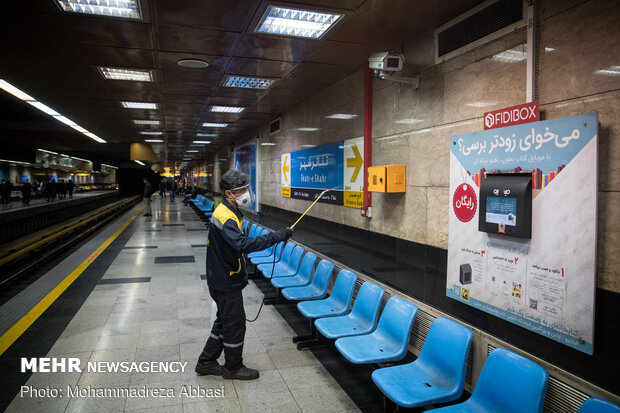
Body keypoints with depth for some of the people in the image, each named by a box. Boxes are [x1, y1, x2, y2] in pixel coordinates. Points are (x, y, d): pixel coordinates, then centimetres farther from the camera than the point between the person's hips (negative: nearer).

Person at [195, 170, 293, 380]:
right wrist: (277, 236, -39)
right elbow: (243, 245, -39)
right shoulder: (224, 217, -25)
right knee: (235, 323, 5)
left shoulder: (229, 212, 8)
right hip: (226, 282, -10)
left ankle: (206, 362, 33)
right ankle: (233, 367, 24)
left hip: (225, 278, 10)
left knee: (224, 320, 21)